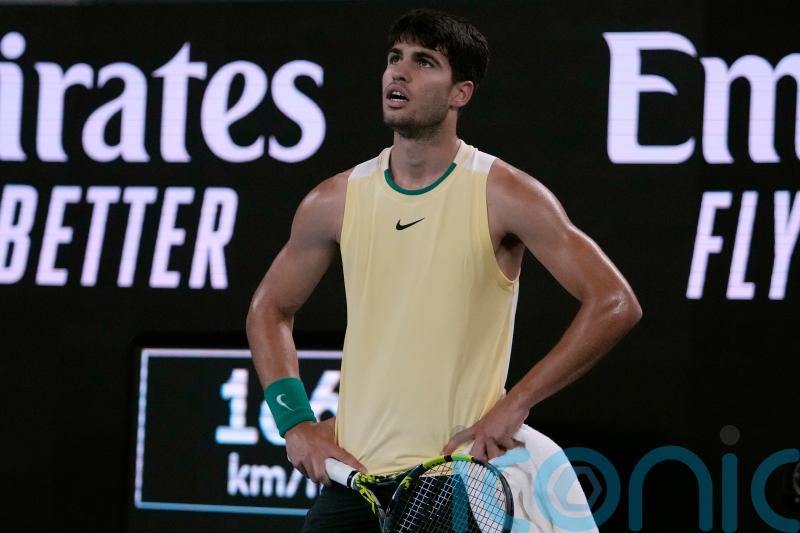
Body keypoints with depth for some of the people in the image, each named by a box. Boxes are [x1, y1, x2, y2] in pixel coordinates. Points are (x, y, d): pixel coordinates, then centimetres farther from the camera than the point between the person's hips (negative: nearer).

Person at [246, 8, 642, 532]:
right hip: (354, 475, 3)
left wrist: (513, 406, -13)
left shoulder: (502, 194, -6)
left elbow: (615, 304, -10)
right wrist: (296, 420, 5)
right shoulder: (335, 201, 6)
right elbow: (270, 310, 19)